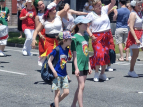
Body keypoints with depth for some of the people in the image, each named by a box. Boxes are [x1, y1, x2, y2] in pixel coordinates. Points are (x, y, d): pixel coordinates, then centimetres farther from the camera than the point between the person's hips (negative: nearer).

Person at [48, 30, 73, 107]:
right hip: (57, 75, -7)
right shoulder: (57, 50, -15)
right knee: (57, 93, -1)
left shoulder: (66, 50, 5)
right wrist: (54, 71, -20)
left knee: (66, 92, 4)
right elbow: (49, 61, -12)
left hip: (64, 75, 7)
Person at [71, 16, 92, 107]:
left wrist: (89, 65, 16)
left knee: (80, 86, 11)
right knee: (81, 86, -9)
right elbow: (74, 54, -11)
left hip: (85, 65, 7)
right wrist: (76, 68, -14)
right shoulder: (75, 37, -9)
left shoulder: (86, 36, 12)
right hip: (78, 65, -7)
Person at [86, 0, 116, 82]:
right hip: (97, 37, -5)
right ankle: (96, 73, 2)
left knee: (106, 54, 6)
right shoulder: (91, 15, -4)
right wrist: (91, 36, -15)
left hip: (107, 36, 5)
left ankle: (102, 73, 18)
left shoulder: (104, 10, 8)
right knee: (99, 54, -16)